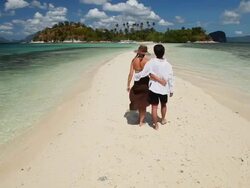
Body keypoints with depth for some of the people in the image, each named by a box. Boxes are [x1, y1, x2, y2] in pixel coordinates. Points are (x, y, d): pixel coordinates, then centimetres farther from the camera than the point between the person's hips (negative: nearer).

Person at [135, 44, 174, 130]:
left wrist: (135, 76, 8)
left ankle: (155, 124, 16)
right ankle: (163, 119, 43)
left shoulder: (151, 63, -14)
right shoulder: (168, 65, -8)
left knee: (154, 107, 7)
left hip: (154, 88, -2)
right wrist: (171, 90, 7)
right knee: (163, 104, 24)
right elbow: (171, 78, -4)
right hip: (164, 88, 2)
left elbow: (143, 73, -11)